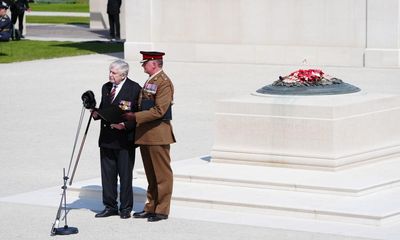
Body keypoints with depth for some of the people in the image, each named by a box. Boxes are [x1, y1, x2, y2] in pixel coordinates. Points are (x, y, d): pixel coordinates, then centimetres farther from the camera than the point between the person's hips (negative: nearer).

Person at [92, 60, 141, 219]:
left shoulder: (134, 89, -7)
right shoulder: (106, 88, 14)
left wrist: (125, 125, -20)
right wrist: (96, 113, -1)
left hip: (124, 139, -6)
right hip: (106, 139, 6)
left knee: (125, 174, 1)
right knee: (107, 174, 9)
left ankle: (125, 208, 10)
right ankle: (110, 207, 17)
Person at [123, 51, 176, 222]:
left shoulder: (164, 83, -14)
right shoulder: (150, 82, 16)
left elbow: (159, 110, -21)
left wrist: (136, 117, -19)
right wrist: (131, 115, 7)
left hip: (158, 134, -10)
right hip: (145, 134, 10)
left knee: (162, 174, -1)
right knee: (150, 174, 15)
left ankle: (162, 210, 3)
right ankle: (151, 207, 22)